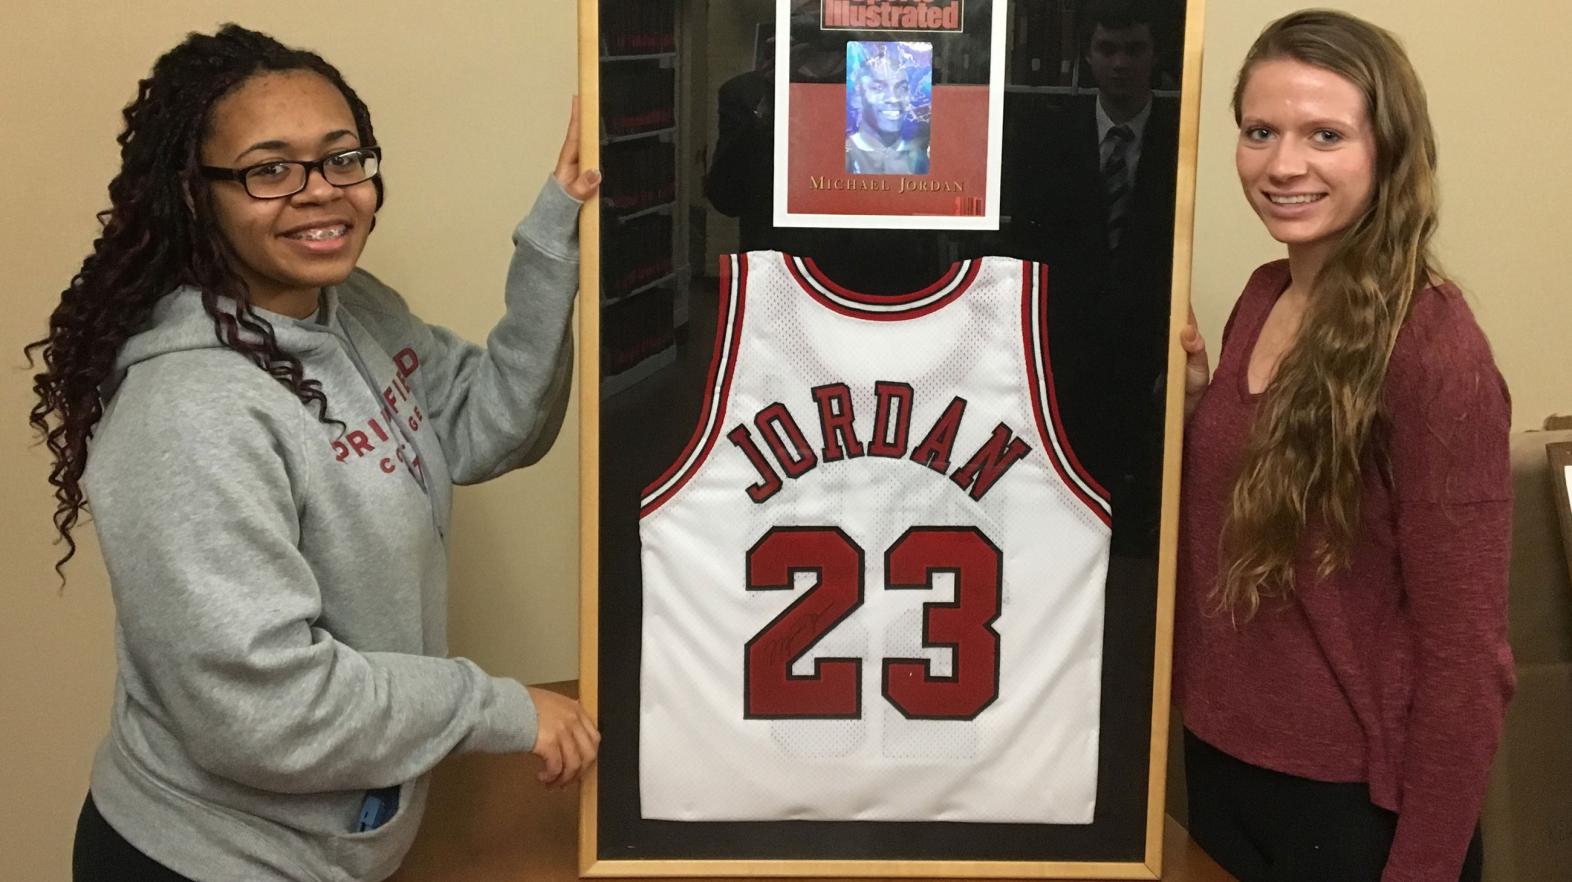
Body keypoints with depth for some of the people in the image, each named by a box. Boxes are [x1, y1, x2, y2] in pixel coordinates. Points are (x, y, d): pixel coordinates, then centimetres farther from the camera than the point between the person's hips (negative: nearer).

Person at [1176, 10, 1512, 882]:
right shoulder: (1264, 297, 0)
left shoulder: (1432, 350, -21)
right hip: (1218, 760, 7)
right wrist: (1186, 399, -5)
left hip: (1350, 802, -7)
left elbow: (1464, 655, -19)